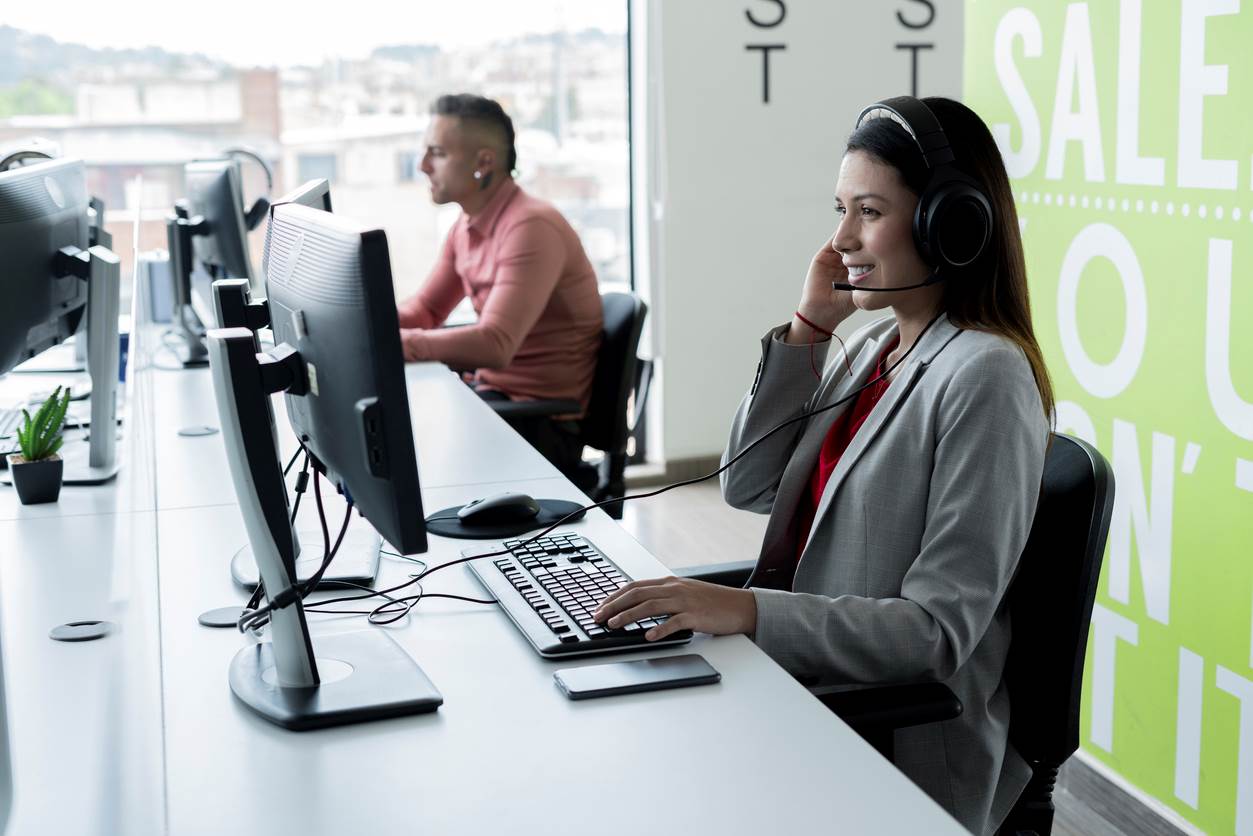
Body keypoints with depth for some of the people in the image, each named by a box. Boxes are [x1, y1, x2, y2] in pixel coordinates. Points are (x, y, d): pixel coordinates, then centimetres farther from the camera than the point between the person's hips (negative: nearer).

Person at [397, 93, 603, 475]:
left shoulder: (530, 228, -22)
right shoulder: (467, 226, 8)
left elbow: (494, 346, -31)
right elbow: (426, 309, 17)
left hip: (543, 422, -9)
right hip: (489, 391, 9)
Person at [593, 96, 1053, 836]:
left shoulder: (984, 376, -17)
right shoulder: (875, 346, 8)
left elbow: (939, 630, -21)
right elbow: (749, 486, 6)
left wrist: (750, 610, -31)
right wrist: (808, 328, 0)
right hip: (811, 695, 7)